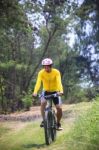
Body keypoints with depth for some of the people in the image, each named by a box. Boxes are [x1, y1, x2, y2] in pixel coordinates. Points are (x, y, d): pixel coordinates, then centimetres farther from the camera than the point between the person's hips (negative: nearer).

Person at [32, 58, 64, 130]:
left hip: (55, 92, 0)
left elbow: (59, 82, -34)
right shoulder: (41, 73, -19)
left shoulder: (56, 72, -21)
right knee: (43, 103, -29)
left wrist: (61, 91, -52)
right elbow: (38, 82, -30)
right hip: (46, 91, 1)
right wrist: (35, 92, -47)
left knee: (59, 108, -13)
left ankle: (58, 123, 12)